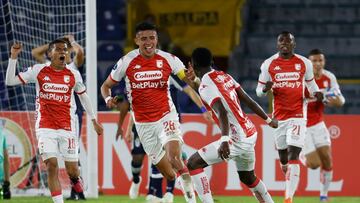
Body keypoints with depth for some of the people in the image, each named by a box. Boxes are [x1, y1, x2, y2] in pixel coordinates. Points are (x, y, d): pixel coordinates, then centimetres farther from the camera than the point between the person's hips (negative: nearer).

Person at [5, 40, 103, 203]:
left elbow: (83, 96, 17)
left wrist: (94, 121, 19)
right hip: (45, 127, -1)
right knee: (52, 165, -13)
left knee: (72, 170, 3)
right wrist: (13, 57, -9)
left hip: (67, 127, 1)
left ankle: (75, 179, 40)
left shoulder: (73, 74, 3)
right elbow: (10, 81, 0)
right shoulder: (38, 71, -1)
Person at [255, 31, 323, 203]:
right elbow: (259, 91, 7)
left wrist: (316, 93, -3)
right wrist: (265, 89, -16)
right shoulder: (269, 64, 1)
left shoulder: (304, 63, 2)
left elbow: (310, 83, 18)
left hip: (298, 116, -2)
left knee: (293, 157, -14)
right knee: (283, 158, 10)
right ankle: (290, 187, 34)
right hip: (279, 116, 2)